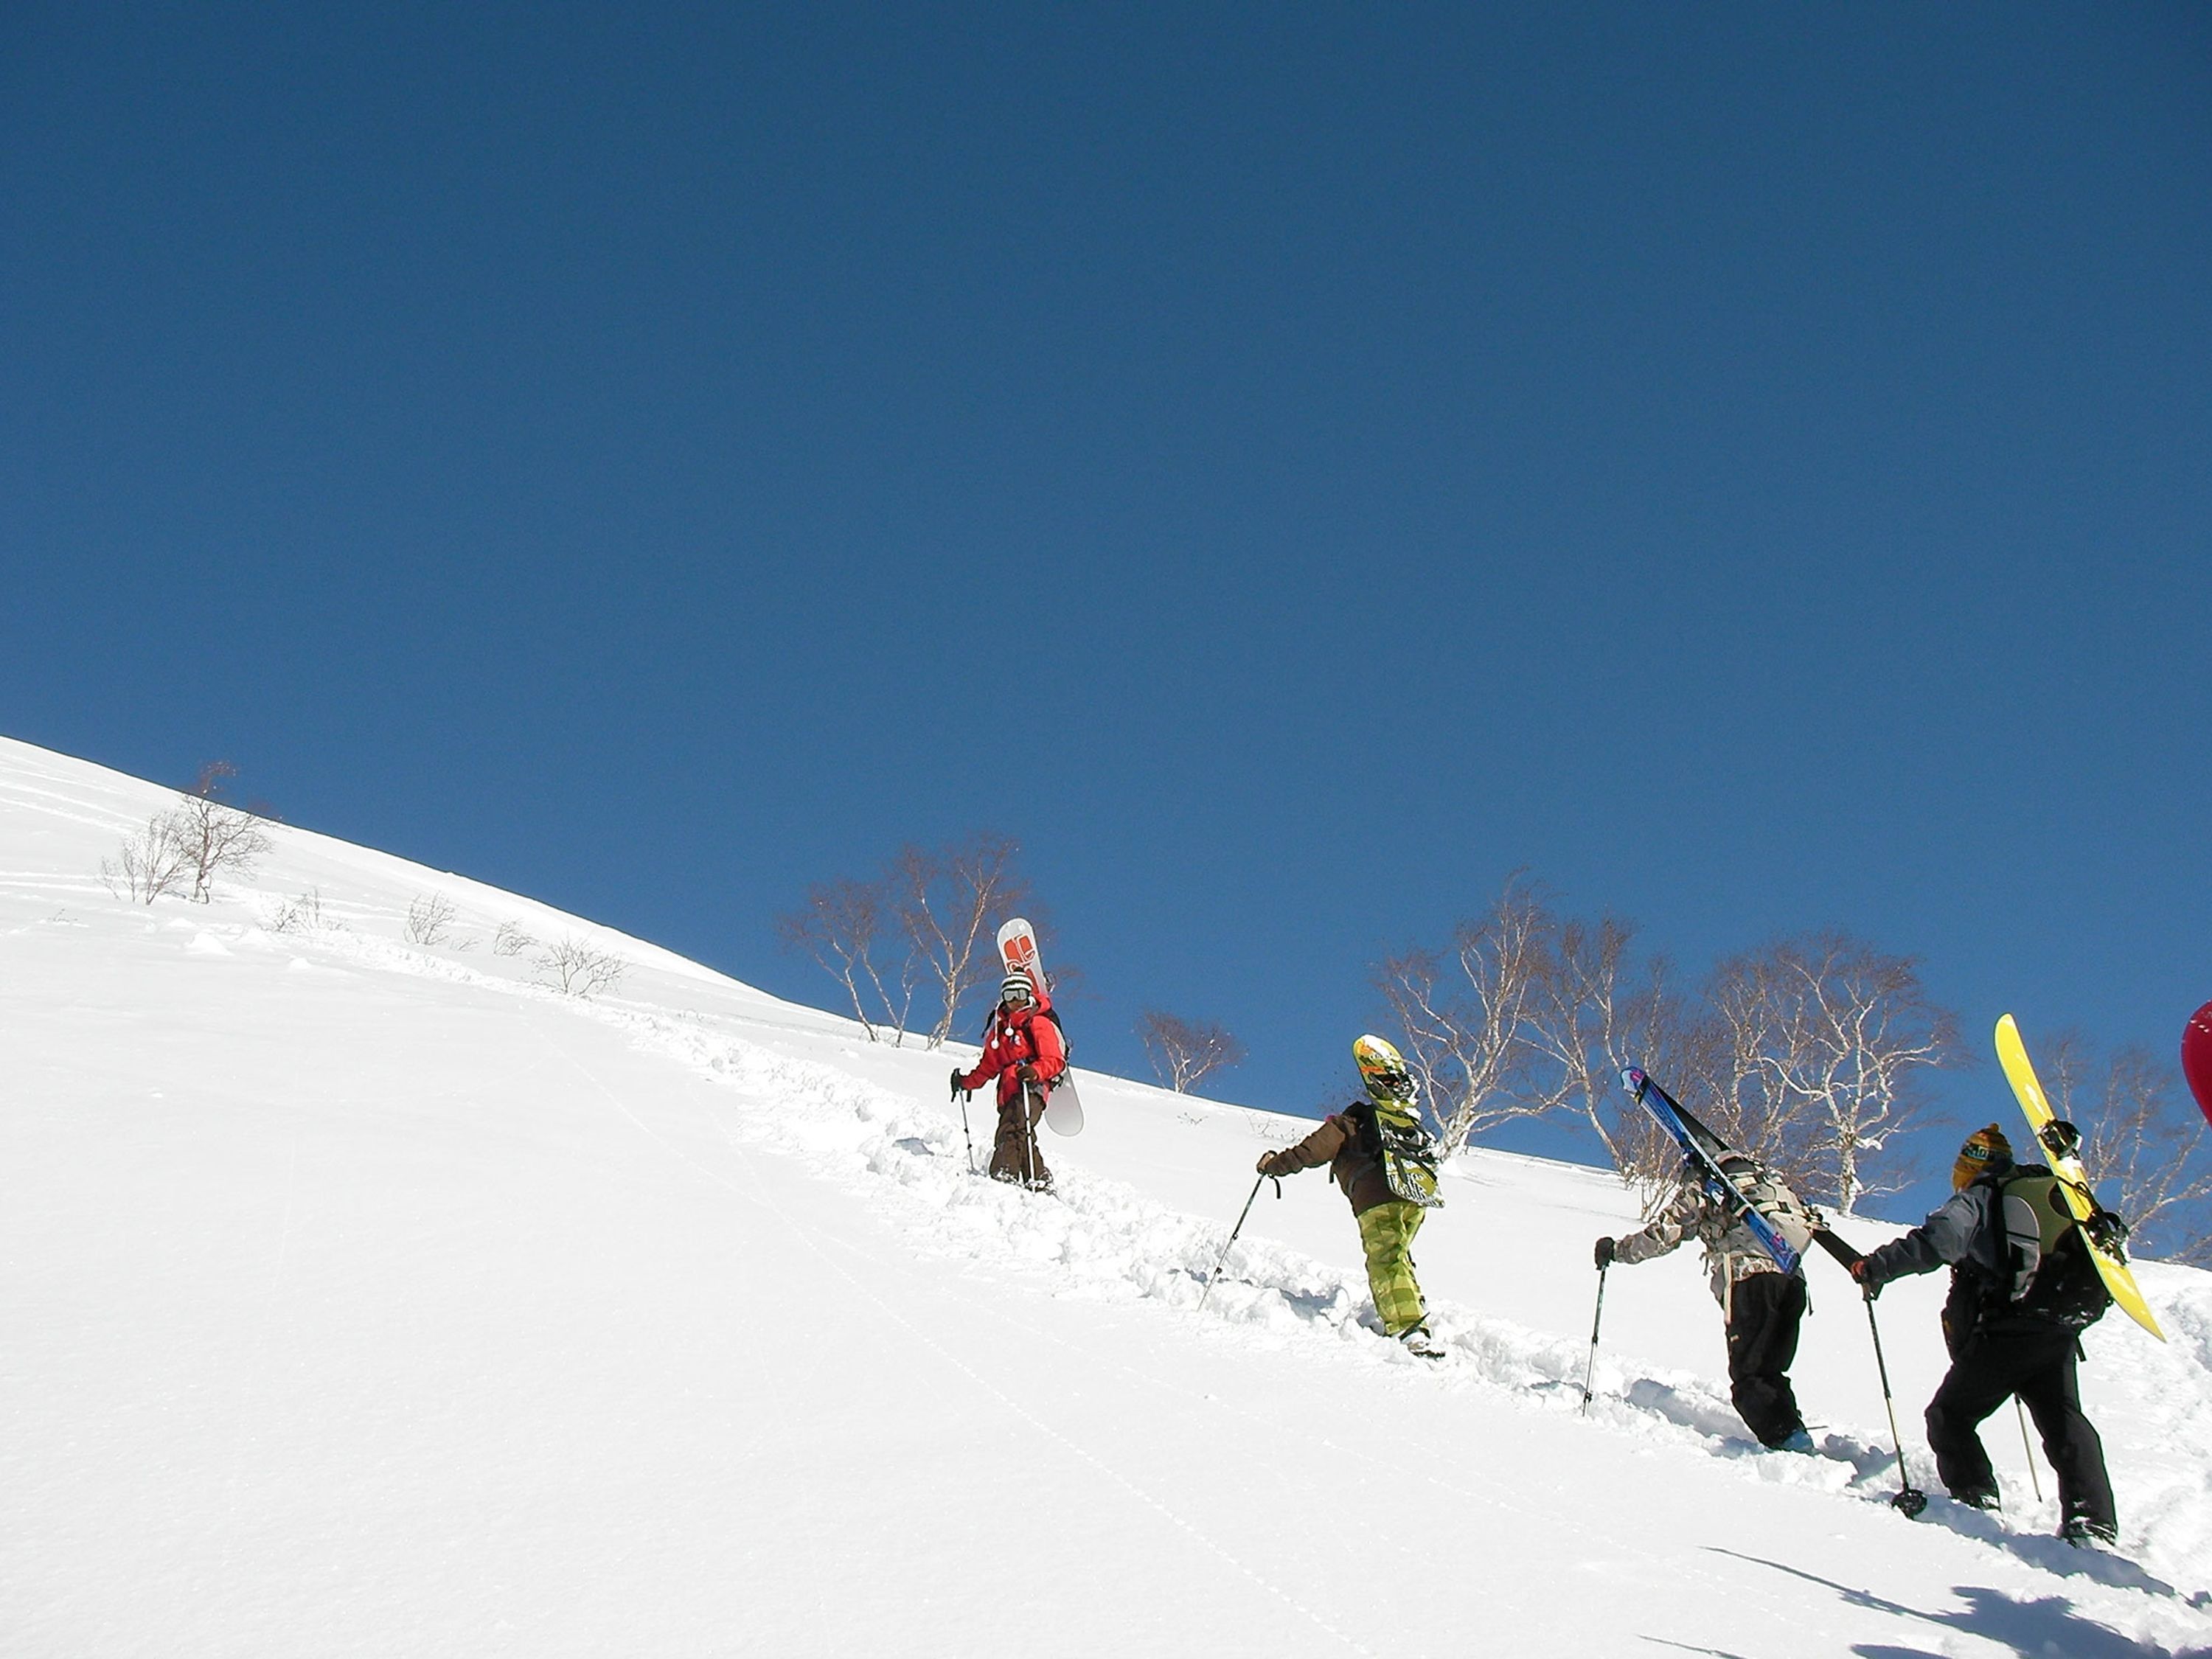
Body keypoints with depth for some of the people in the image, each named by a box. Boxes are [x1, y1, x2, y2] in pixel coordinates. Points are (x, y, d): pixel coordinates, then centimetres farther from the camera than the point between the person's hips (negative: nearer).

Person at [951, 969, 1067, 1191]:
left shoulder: (1039, 1023, 3)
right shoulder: (1000, 1028, 25)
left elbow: (1055, 1061, -7)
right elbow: (988, 1066, 31)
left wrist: (1034, 1071, -26)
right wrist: (967, 1082, 19)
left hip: (1031, 1089, -7)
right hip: (1008, 1092, 7)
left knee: (1012, 1130, -24)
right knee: (1022, 1137, -4)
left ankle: (1004, 1174, -35)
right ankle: (1040, 1180, -1)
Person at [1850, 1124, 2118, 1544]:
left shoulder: (1977, 1200, -1)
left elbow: (1933, 1244, -19)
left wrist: (1876, 1267, -14)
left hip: (2002, 1333, -6)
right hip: (2060, 1335, 6)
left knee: (1950, 1415, 7)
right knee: (2065, 1425, 12)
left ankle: (1975, 1501, -6)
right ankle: (2092, 1520, -1)